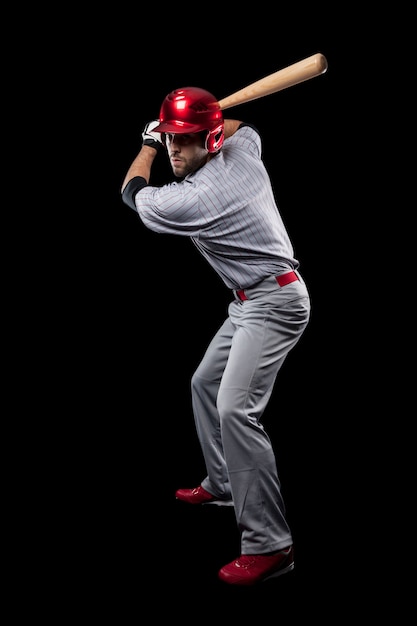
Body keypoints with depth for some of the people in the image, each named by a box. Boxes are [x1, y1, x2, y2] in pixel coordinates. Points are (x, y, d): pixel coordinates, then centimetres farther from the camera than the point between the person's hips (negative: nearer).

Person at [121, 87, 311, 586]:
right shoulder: (242, 147, 1)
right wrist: (162, 135, 33)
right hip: (251, 302, 11)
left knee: (235, 410, -23)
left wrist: (147, 146, 18)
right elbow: (242, 124, 29)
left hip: (273, 305, -11)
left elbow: (132, 191, 1)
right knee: (205, 384, 22)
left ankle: (270, 545, -21)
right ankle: (223, 485, 37)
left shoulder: (183, 202, -22)